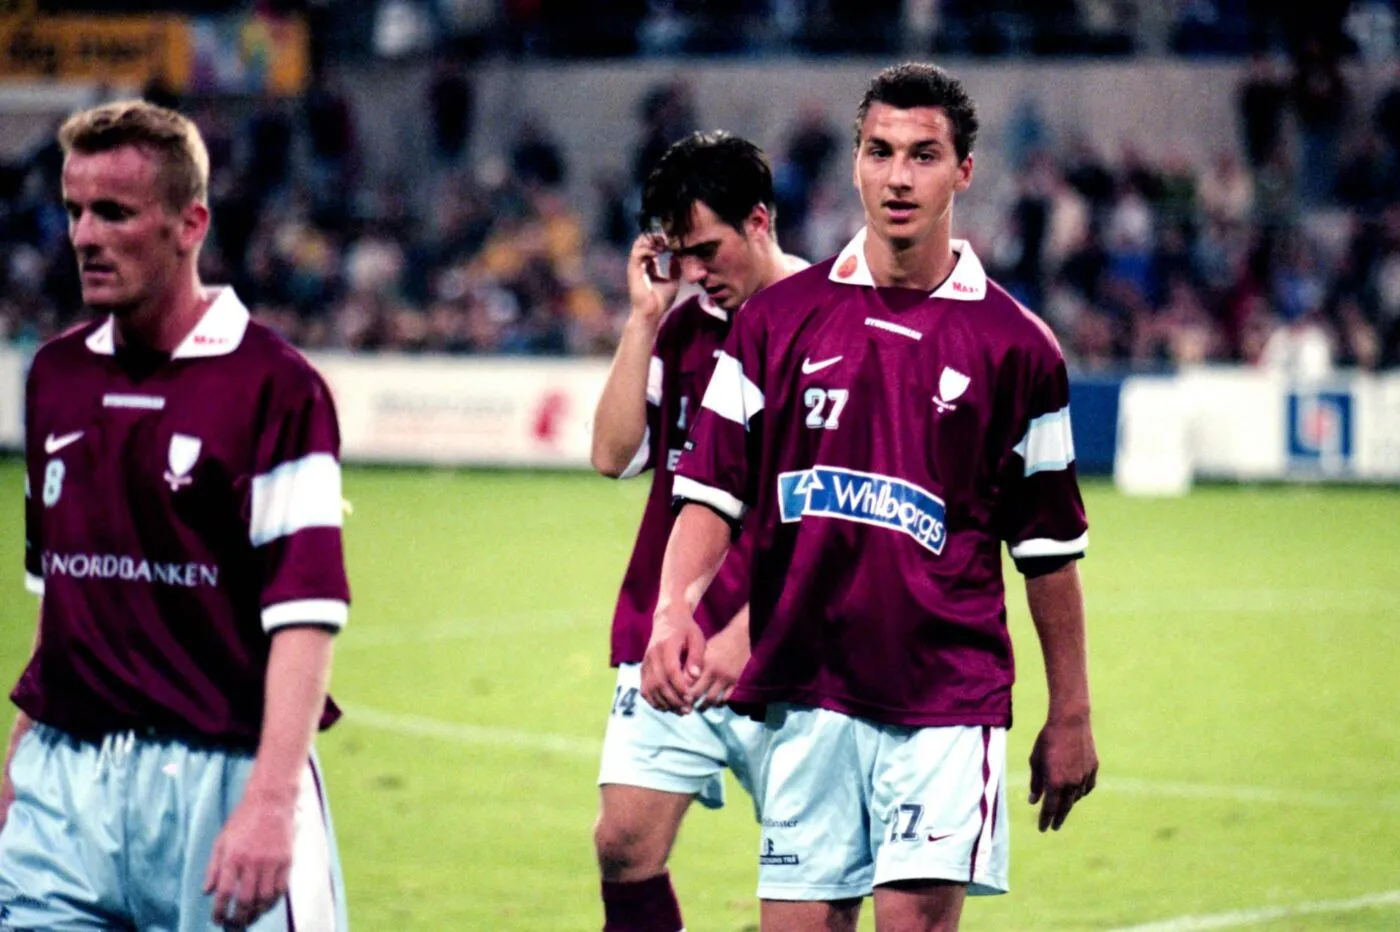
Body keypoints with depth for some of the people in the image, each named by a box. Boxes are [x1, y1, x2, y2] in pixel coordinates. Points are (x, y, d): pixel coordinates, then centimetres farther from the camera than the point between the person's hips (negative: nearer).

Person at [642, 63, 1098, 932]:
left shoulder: (1015, 346, 3)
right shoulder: (778, 319, 7)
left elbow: (1049, 546, 7)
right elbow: (712, 488, 5)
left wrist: (1071, 715, 9)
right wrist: (675, 606, -13)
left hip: (947, 695, -2)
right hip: (805, 693, 2)